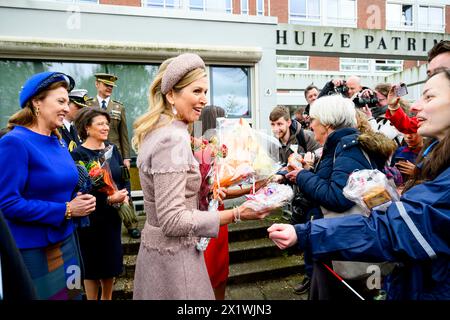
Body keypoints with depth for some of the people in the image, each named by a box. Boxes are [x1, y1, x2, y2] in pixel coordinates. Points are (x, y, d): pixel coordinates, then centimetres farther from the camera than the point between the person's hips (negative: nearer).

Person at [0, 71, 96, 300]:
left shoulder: (58, 142, 6)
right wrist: (65, 210, -20)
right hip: (32, 249, -7)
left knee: (71, 294, 17)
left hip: (65, 240, 7)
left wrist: (80, 201, -4)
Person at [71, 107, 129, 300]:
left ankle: (107, 297, 38)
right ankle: (92, 298, 32)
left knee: (111, 261, 17)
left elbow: (124, 177, 9)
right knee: (93, 264, 11)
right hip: (91, 218, -5)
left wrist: (125, 195, -9)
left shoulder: (112, 149, 3)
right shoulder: (78, 154, -13)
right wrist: (109, 199, -24)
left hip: (113, 215, 5)